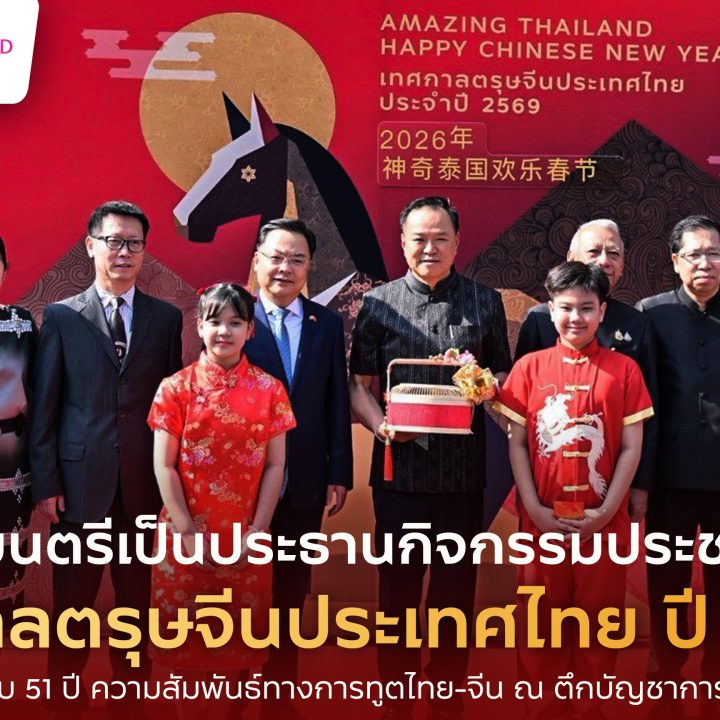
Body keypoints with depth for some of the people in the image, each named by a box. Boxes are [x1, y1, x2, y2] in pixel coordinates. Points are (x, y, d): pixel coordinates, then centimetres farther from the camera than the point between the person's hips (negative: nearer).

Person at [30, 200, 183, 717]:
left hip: (143, 481, 2)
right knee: (72, 599, 9)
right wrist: (46, 482, -4)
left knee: (135, 594, 13)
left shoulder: (167, 318, 5)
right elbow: (43, 408, 0)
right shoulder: (61, 316, 1)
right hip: (80, 480, -1)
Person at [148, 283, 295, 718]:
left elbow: (276, 465, -1)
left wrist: (257, 530, -8)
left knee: (243, 634, 10)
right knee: (186, 630, 10)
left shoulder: (270, 389, 0)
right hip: (187, 535, 0)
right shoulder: (176, 387, -2)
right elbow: (164, 465, -5)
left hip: (246, 537, 1)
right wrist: (187, 532, -11)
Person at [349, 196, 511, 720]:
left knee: (456, 588, 9)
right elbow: (359, 383, 5)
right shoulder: (379, 303, 6)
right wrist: (379, 423, -13)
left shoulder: (485, 302, 8)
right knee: (398, 586, 8)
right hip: (399, 466, 0)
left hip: (464, 469, 1)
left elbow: (505, 376, 11)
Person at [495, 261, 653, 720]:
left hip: (604, 522, 0)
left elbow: (631, 448, 0)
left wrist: (606, 512, -8)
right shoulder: (529, 367, 1)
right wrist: (535, 509, -8)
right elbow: (517, 443, 1)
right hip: (542, 521, 0)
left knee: (598, 621, 9)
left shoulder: (624, 369, 0)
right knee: (540, 622, 9)